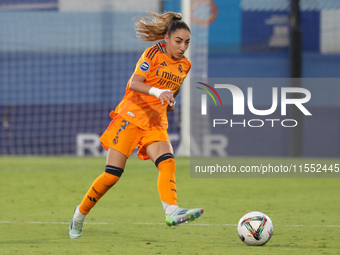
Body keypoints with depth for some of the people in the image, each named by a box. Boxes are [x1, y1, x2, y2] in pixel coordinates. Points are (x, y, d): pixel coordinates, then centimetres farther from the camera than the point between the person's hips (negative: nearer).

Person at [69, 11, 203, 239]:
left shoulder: (184, 65, 13)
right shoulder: (154, 53, -6)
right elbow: (134, 83, -19)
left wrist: (171, 103, 10)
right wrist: (157, 92, -35)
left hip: (156, 124, 5)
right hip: (131, 116, -5)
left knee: (167, 162, -24)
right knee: (113, 174, -7)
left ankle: (172, 212, -41)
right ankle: (80, 214, 11)